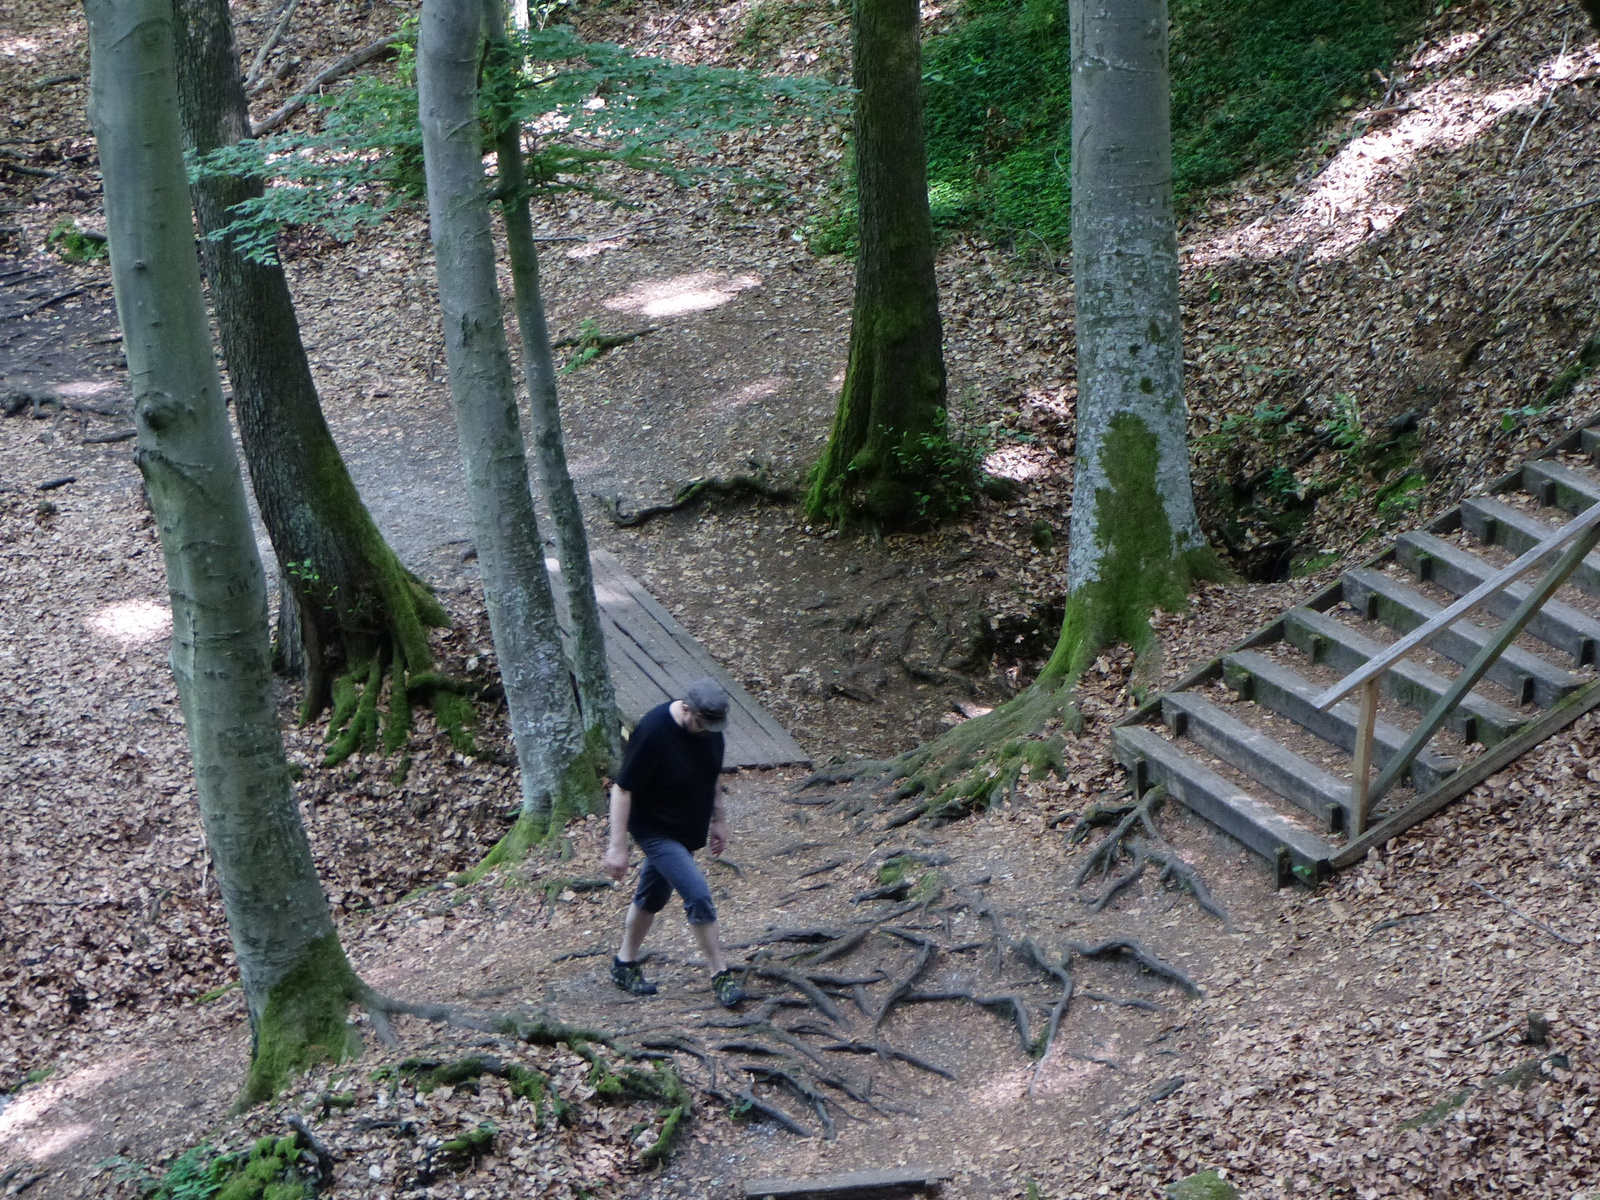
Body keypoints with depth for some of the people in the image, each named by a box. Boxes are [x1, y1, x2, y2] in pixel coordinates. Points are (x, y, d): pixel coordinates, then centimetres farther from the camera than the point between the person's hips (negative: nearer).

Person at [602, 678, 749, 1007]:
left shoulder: (711, 725, -7)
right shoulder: (652, 732, -29)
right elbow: (622, 789, -24)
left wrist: (718, 819, 15)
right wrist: (617, 847, -23)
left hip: (687, 828, 7)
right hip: (655, 830, -7)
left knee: (653, 896, 19)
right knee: (698, 895, -14)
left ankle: (625, 965, 36)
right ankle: (721, 974, -1)